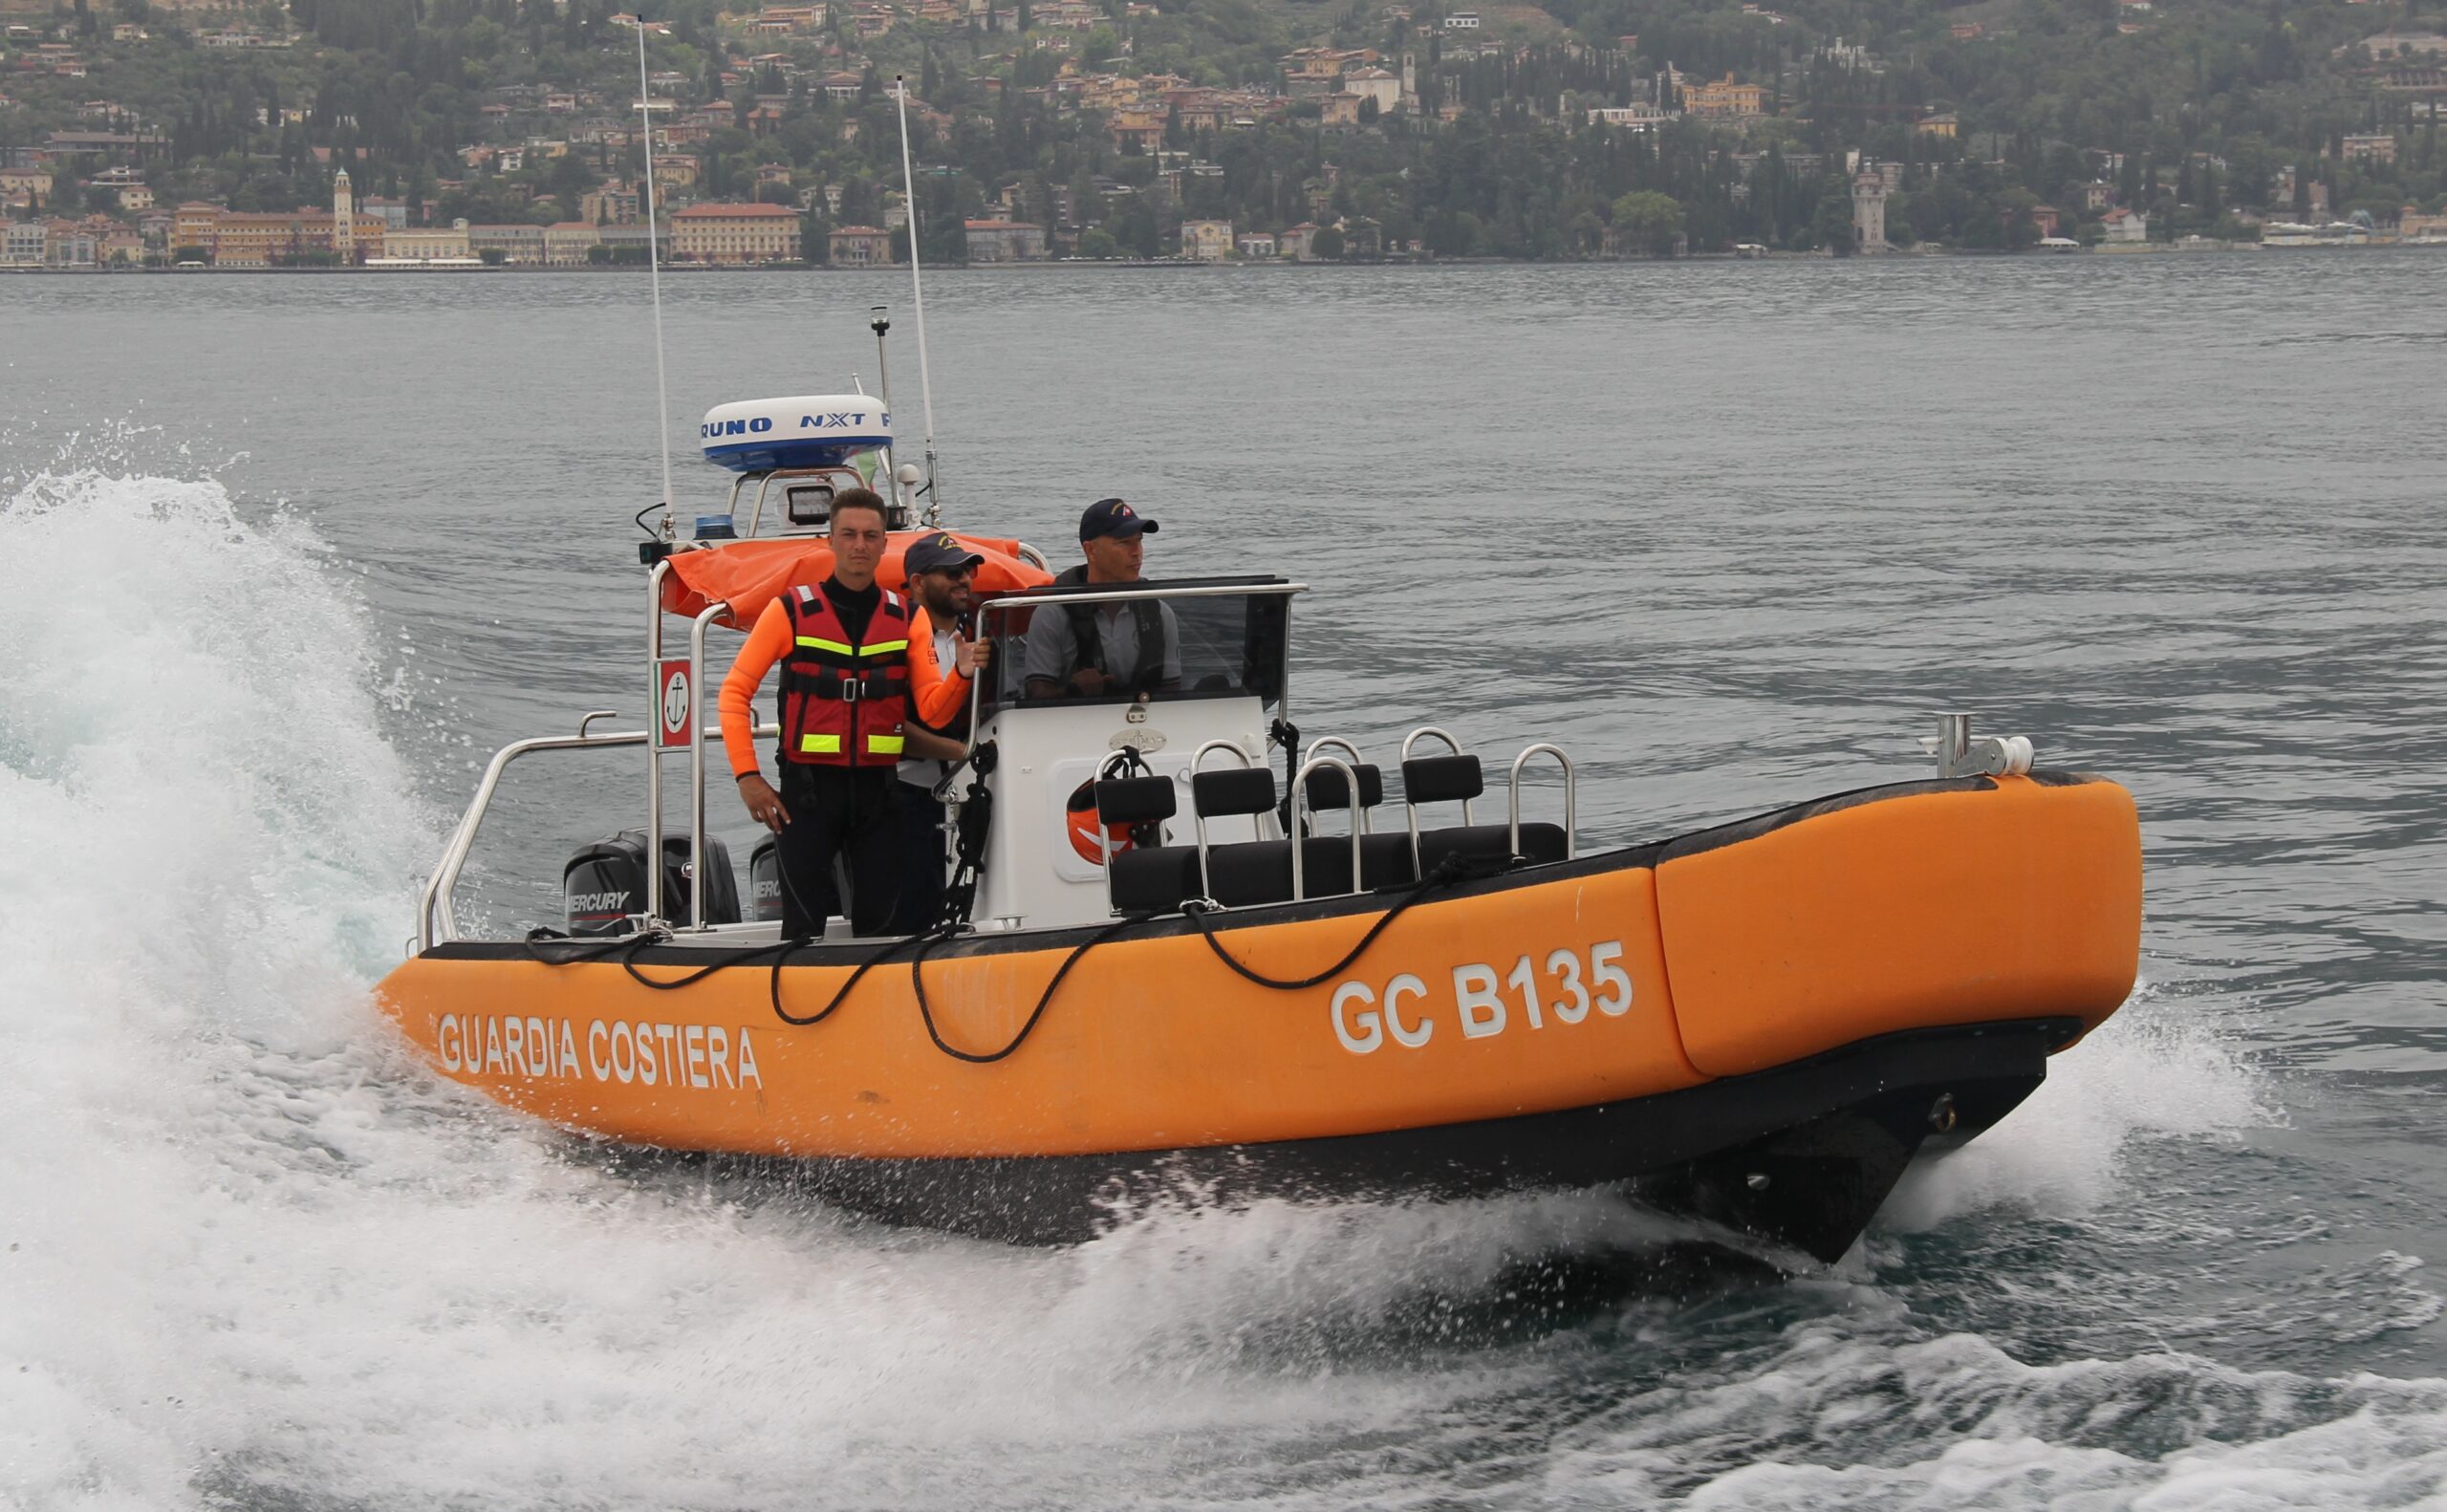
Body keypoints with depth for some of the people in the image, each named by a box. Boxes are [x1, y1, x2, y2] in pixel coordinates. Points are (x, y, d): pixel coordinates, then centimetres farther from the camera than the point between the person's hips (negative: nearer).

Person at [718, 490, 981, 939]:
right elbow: (735, 691, 0)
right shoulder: (792, 610, -1)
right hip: (809, 786, -3)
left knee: (880, 922, 5)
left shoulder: (906, 617, 8)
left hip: (878, 788, 3)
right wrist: (746, 774, -9)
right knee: (804, 929, -5)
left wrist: (961, 674, -20)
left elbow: (932, 709, 1)